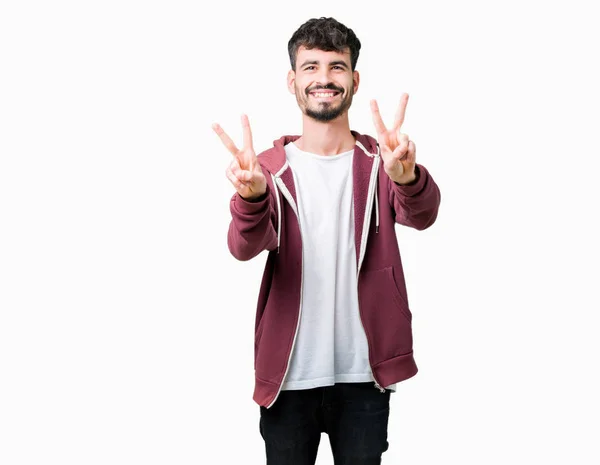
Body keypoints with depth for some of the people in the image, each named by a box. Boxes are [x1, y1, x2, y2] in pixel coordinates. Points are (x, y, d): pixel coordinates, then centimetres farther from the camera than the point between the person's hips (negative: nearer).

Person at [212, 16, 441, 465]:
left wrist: (407, 178, -43)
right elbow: (245, 246, -16)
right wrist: (252, 195, -39)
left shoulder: (378, 161, 0)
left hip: (363, 375, 0)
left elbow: (422, 215, -20)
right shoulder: (270, 167, -1)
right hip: (289, 376, 0)